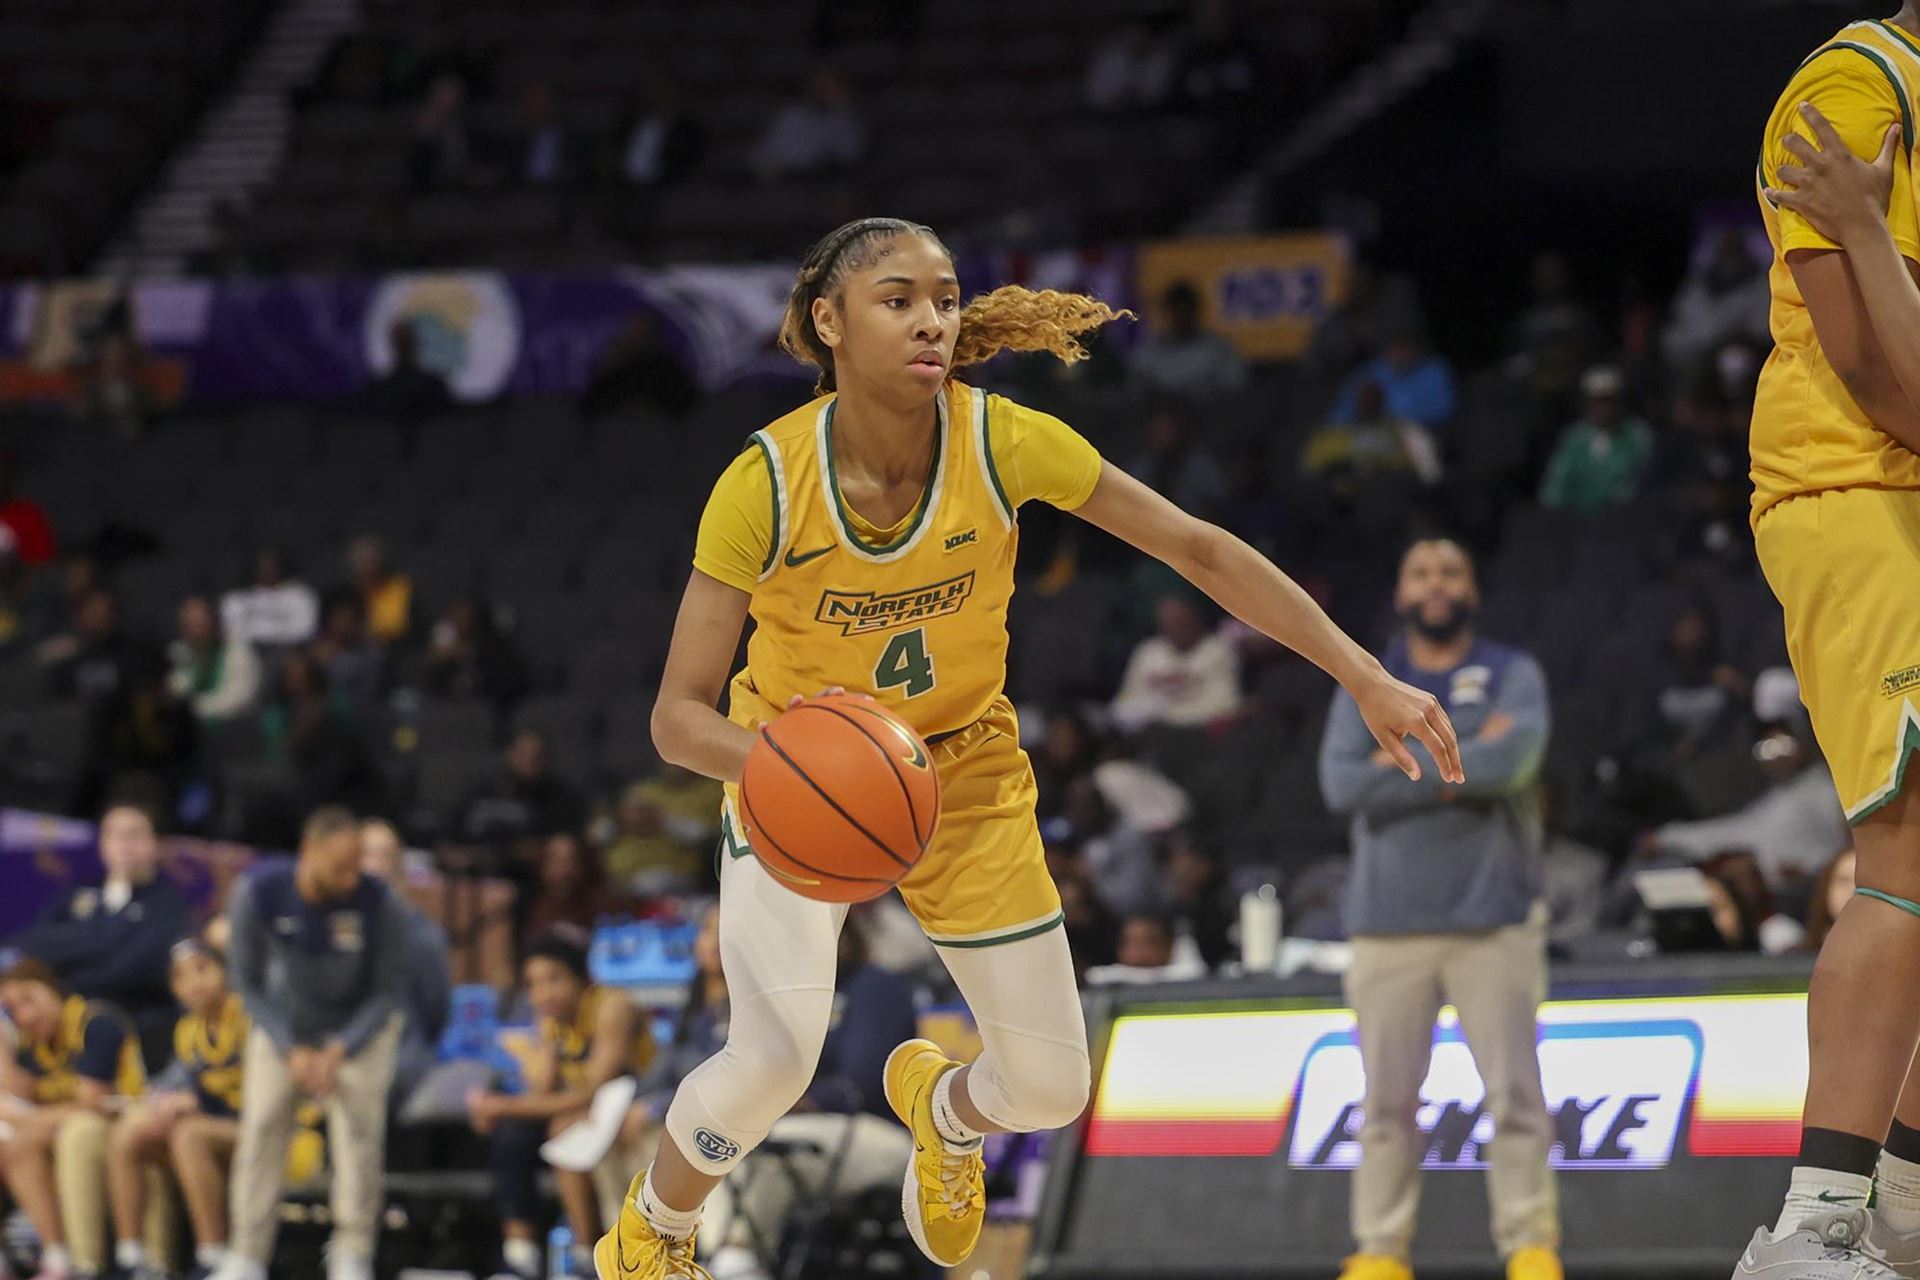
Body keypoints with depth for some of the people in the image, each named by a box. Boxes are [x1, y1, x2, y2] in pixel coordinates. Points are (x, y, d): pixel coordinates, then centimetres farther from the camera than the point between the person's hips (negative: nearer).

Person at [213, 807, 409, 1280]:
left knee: (358, 1125, -16)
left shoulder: (378, 904, -28)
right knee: (262, 1121, -9)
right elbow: (249, 982, -10)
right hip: (285, 1023, 1)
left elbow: (389, 992, -13)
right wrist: (292, 1051, -17)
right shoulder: (258, 893, -25)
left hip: (361, 1024, -1)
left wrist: (339, 1052, -20)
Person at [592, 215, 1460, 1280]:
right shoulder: (765, 483, -27)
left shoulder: (1003, 443, -23)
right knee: (774, 1056, -25)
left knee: (1052, 1088, 3)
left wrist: (1368, 680, -17)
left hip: (966, 776, 3)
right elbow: (678, 715, -24)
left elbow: (1199, 550, -14)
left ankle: (942, 1106, 42)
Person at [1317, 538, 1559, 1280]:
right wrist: (1465, 760, -8)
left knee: (1515, 1093, -7)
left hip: (1493, 919, -2)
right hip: (1387, 923, 2)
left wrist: (1404, 764, -7)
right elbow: (1343, 784, -5)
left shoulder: (1513, 677, 7)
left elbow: (1514, 760, -13)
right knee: (1387, 1100, 0)